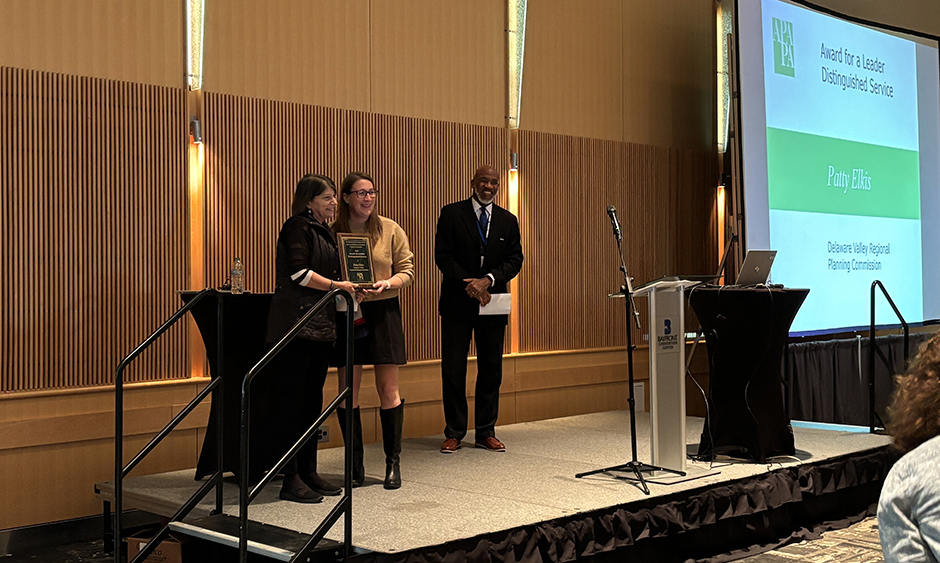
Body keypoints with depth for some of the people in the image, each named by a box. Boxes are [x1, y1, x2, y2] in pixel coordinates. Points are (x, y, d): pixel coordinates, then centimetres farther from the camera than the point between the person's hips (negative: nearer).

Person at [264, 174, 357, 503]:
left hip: (321, 325, 9)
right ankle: (291, 479, -2)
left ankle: (309, 472, 18)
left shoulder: (322, 231, 20)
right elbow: (299, 272, -17)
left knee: (313, 400, 11)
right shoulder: (297, 227, -6)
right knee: (294, 400, -6)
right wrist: (336, 285, -11)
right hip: (296, 324, -9)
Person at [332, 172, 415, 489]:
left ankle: (393, 462, 13)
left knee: (388, 389, 1)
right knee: (347, 391, 2)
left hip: (383, 311, 0)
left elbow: (407, 272, 4)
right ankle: (355, 465, 14)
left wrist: (386, 284, -14)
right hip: (346, 314, 1)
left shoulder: (390, 230, 3)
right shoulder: (333, 233, 3)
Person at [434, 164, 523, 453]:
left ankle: (486, 432, 15)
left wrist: (487, 280, -13)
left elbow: (515, 259, 3)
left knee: (491, 370, 6)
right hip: (457, 302, -3)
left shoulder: (508, 220, 10)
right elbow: (443, 256, -5)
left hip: (492, 302, 3)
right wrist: (468, 284, -14)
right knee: (453, 369, -1)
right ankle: (454, 433, 8)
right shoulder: (451, 214, 1)